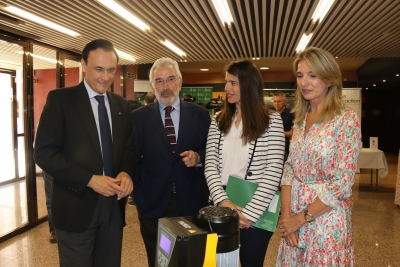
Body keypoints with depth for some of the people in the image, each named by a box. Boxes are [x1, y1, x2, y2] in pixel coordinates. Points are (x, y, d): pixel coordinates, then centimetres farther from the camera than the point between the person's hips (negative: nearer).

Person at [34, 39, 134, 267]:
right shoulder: (60, 99, -6)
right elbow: (44, 153, -11)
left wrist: (126, 172, -10)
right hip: (76, 206, -4)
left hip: (113, 204, 4)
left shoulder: (122, 105, 7)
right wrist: (90, 180, -19)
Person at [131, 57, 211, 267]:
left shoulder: (200, 114, 0)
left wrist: (198, 157, -16)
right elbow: (133, 159, 1)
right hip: (153, 204, 0)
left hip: (192, 203, 1)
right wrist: (139, 196, -4)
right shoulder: (138, 117, 0)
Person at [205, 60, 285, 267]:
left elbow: (273, 172, -13)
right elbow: (210, 165, 0)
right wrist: (222, 201, -14)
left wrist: (249, 213, -18)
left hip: (256, 213, -3)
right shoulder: (218, 120, 4)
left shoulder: (271, 121, -7)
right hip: (221, 208, 3)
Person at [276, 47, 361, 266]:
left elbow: (342, 183, -17)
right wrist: (286, 215, -7)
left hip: (327, 219, -5)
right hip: (294, 217, 6)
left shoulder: (346, 119, -14)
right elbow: (289, 169, 4)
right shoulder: (300, 119, 5)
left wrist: (300, 218, -13)